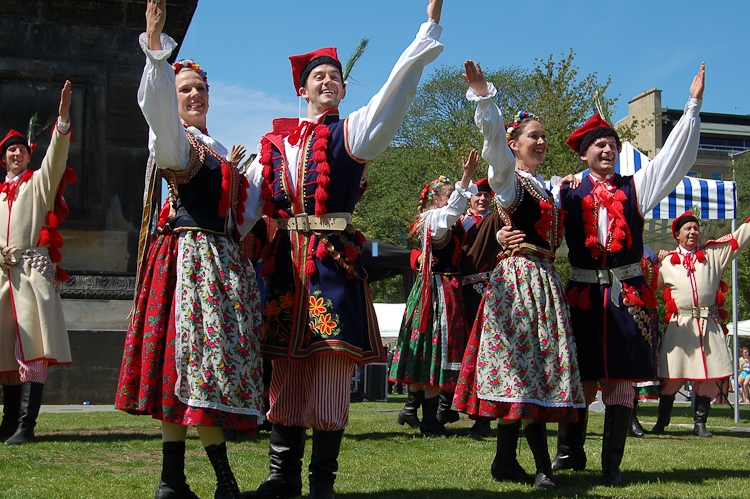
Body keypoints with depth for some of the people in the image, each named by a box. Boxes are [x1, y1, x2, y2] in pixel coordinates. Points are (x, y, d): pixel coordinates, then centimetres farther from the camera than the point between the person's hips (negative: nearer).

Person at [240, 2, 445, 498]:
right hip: (284, 263, 3)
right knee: (286, 369, 7)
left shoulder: (352, 132, 5)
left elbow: (396, 90, -7)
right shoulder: (274, 140, 14)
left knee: (331, 369, -2)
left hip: (333, 261, -3)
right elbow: (247, 201, 10)